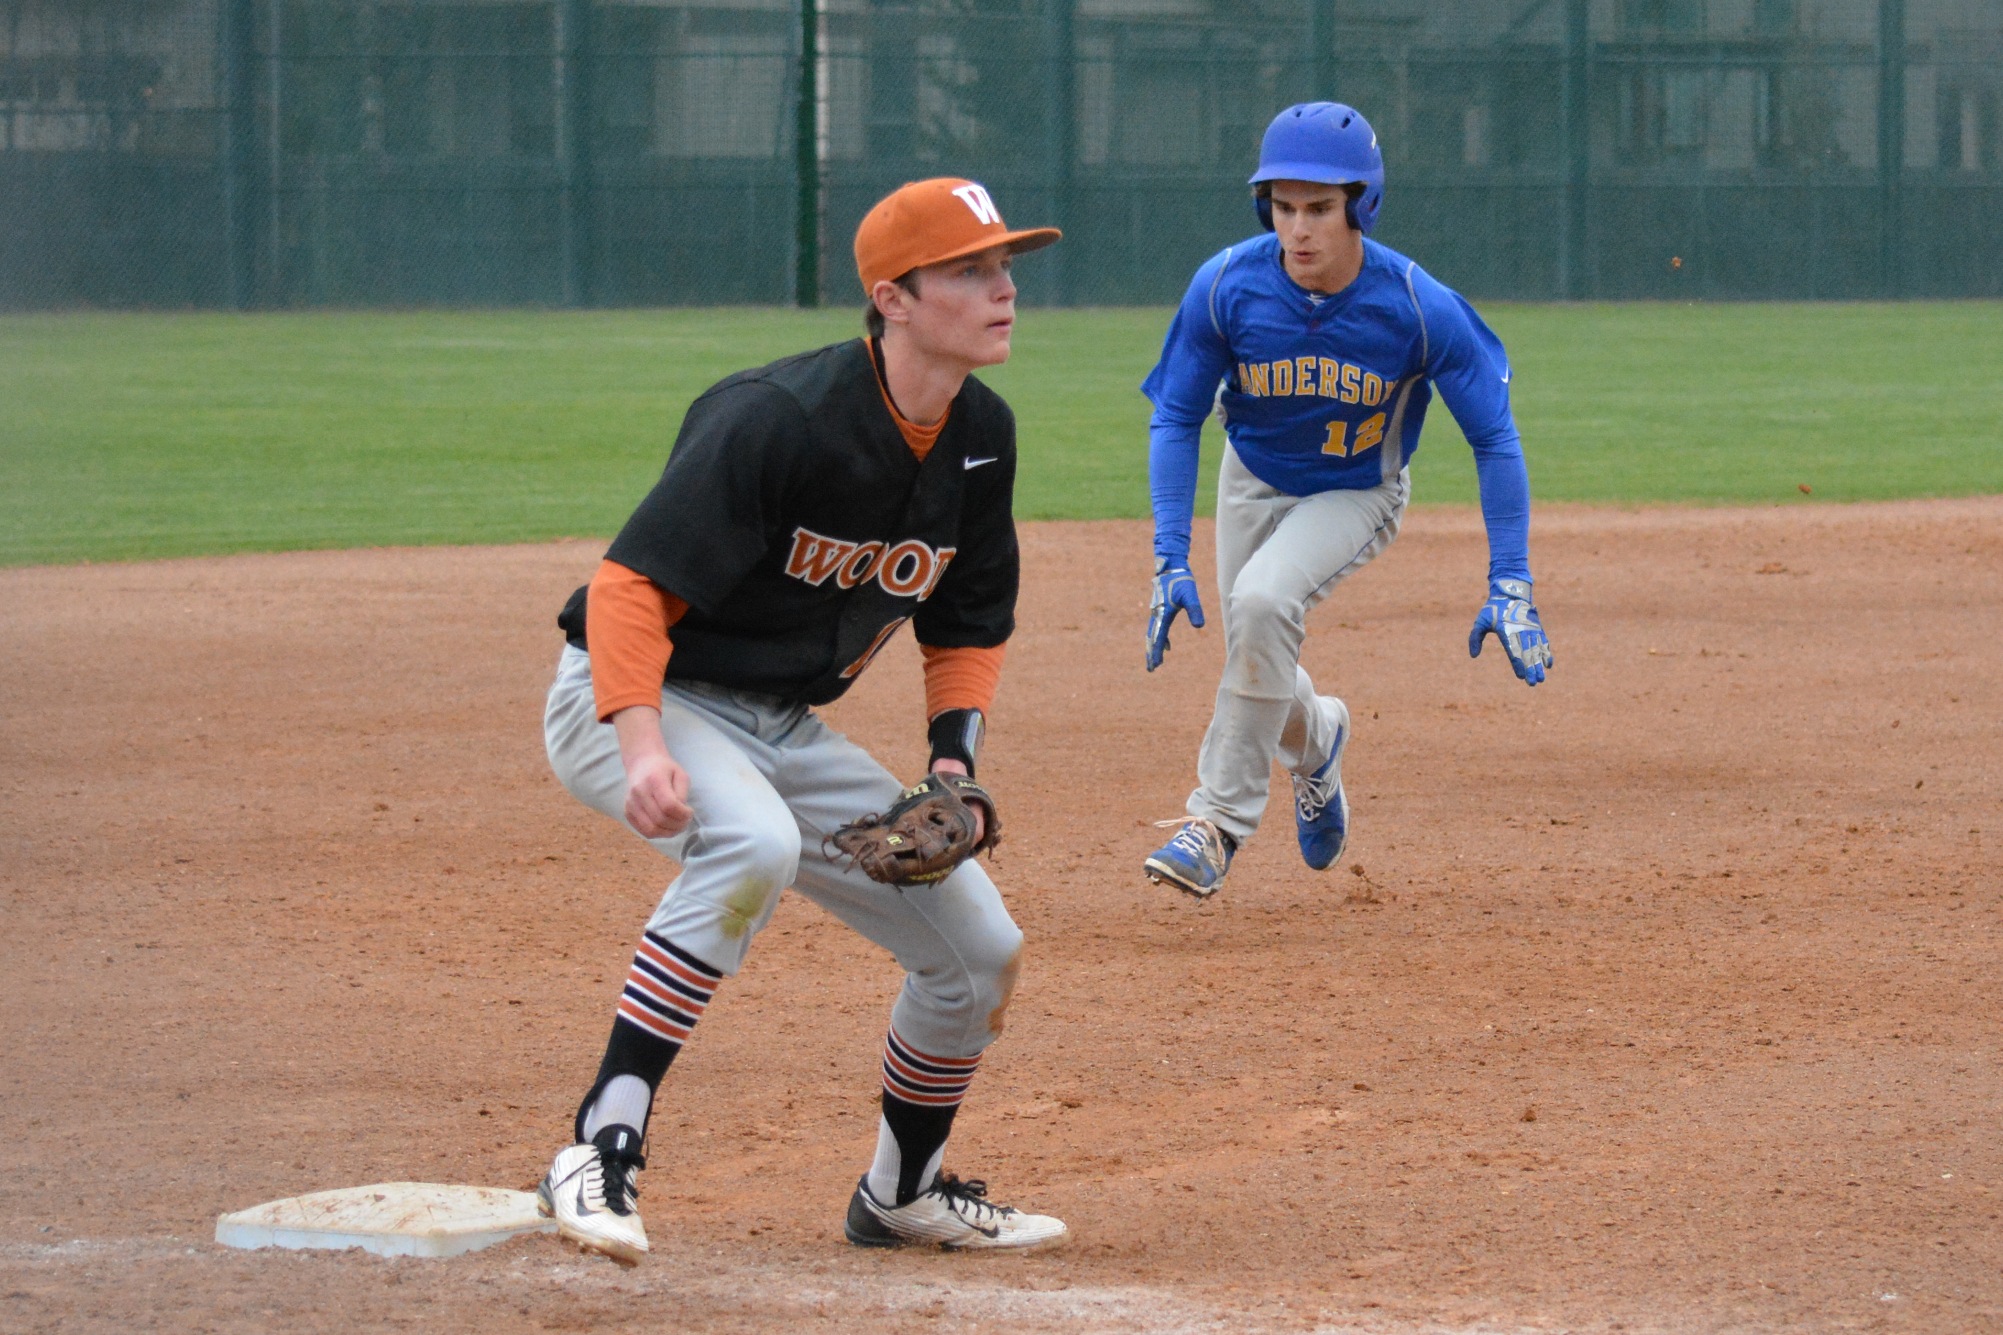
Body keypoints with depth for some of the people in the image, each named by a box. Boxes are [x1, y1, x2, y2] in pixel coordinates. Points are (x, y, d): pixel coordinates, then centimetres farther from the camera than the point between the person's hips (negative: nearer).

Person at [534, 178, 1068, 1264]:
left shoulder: (980, 438, -1)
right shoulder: (778, 420, -26)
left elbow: (967, 631, 12)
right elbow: (631, 584, -29)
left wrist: (953, 760, -6)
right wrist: (645, 749, -42)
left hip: (786, 729, 8)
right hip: (631, 702, -8)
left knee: (980, 948, 6)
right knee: (753, 842, -39)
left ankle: (903, 1195, 30)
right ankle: (601, 1154, -37)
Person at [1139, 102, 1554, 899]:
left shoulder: (1419, 309, -29)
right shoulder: (1225, 288, -25)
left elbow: (1493, 438, -17)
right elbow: (1175, 420, -12)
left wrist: (1509, 585, -21)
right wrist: (1169, 559, -20)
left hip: (1357, 494, -3)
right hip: (1254, 482, 3)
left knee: (1262, 601, -30)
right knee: (1256, 655, 11)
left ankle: (1221, 817, -20)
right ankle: (1314, 739, 49)